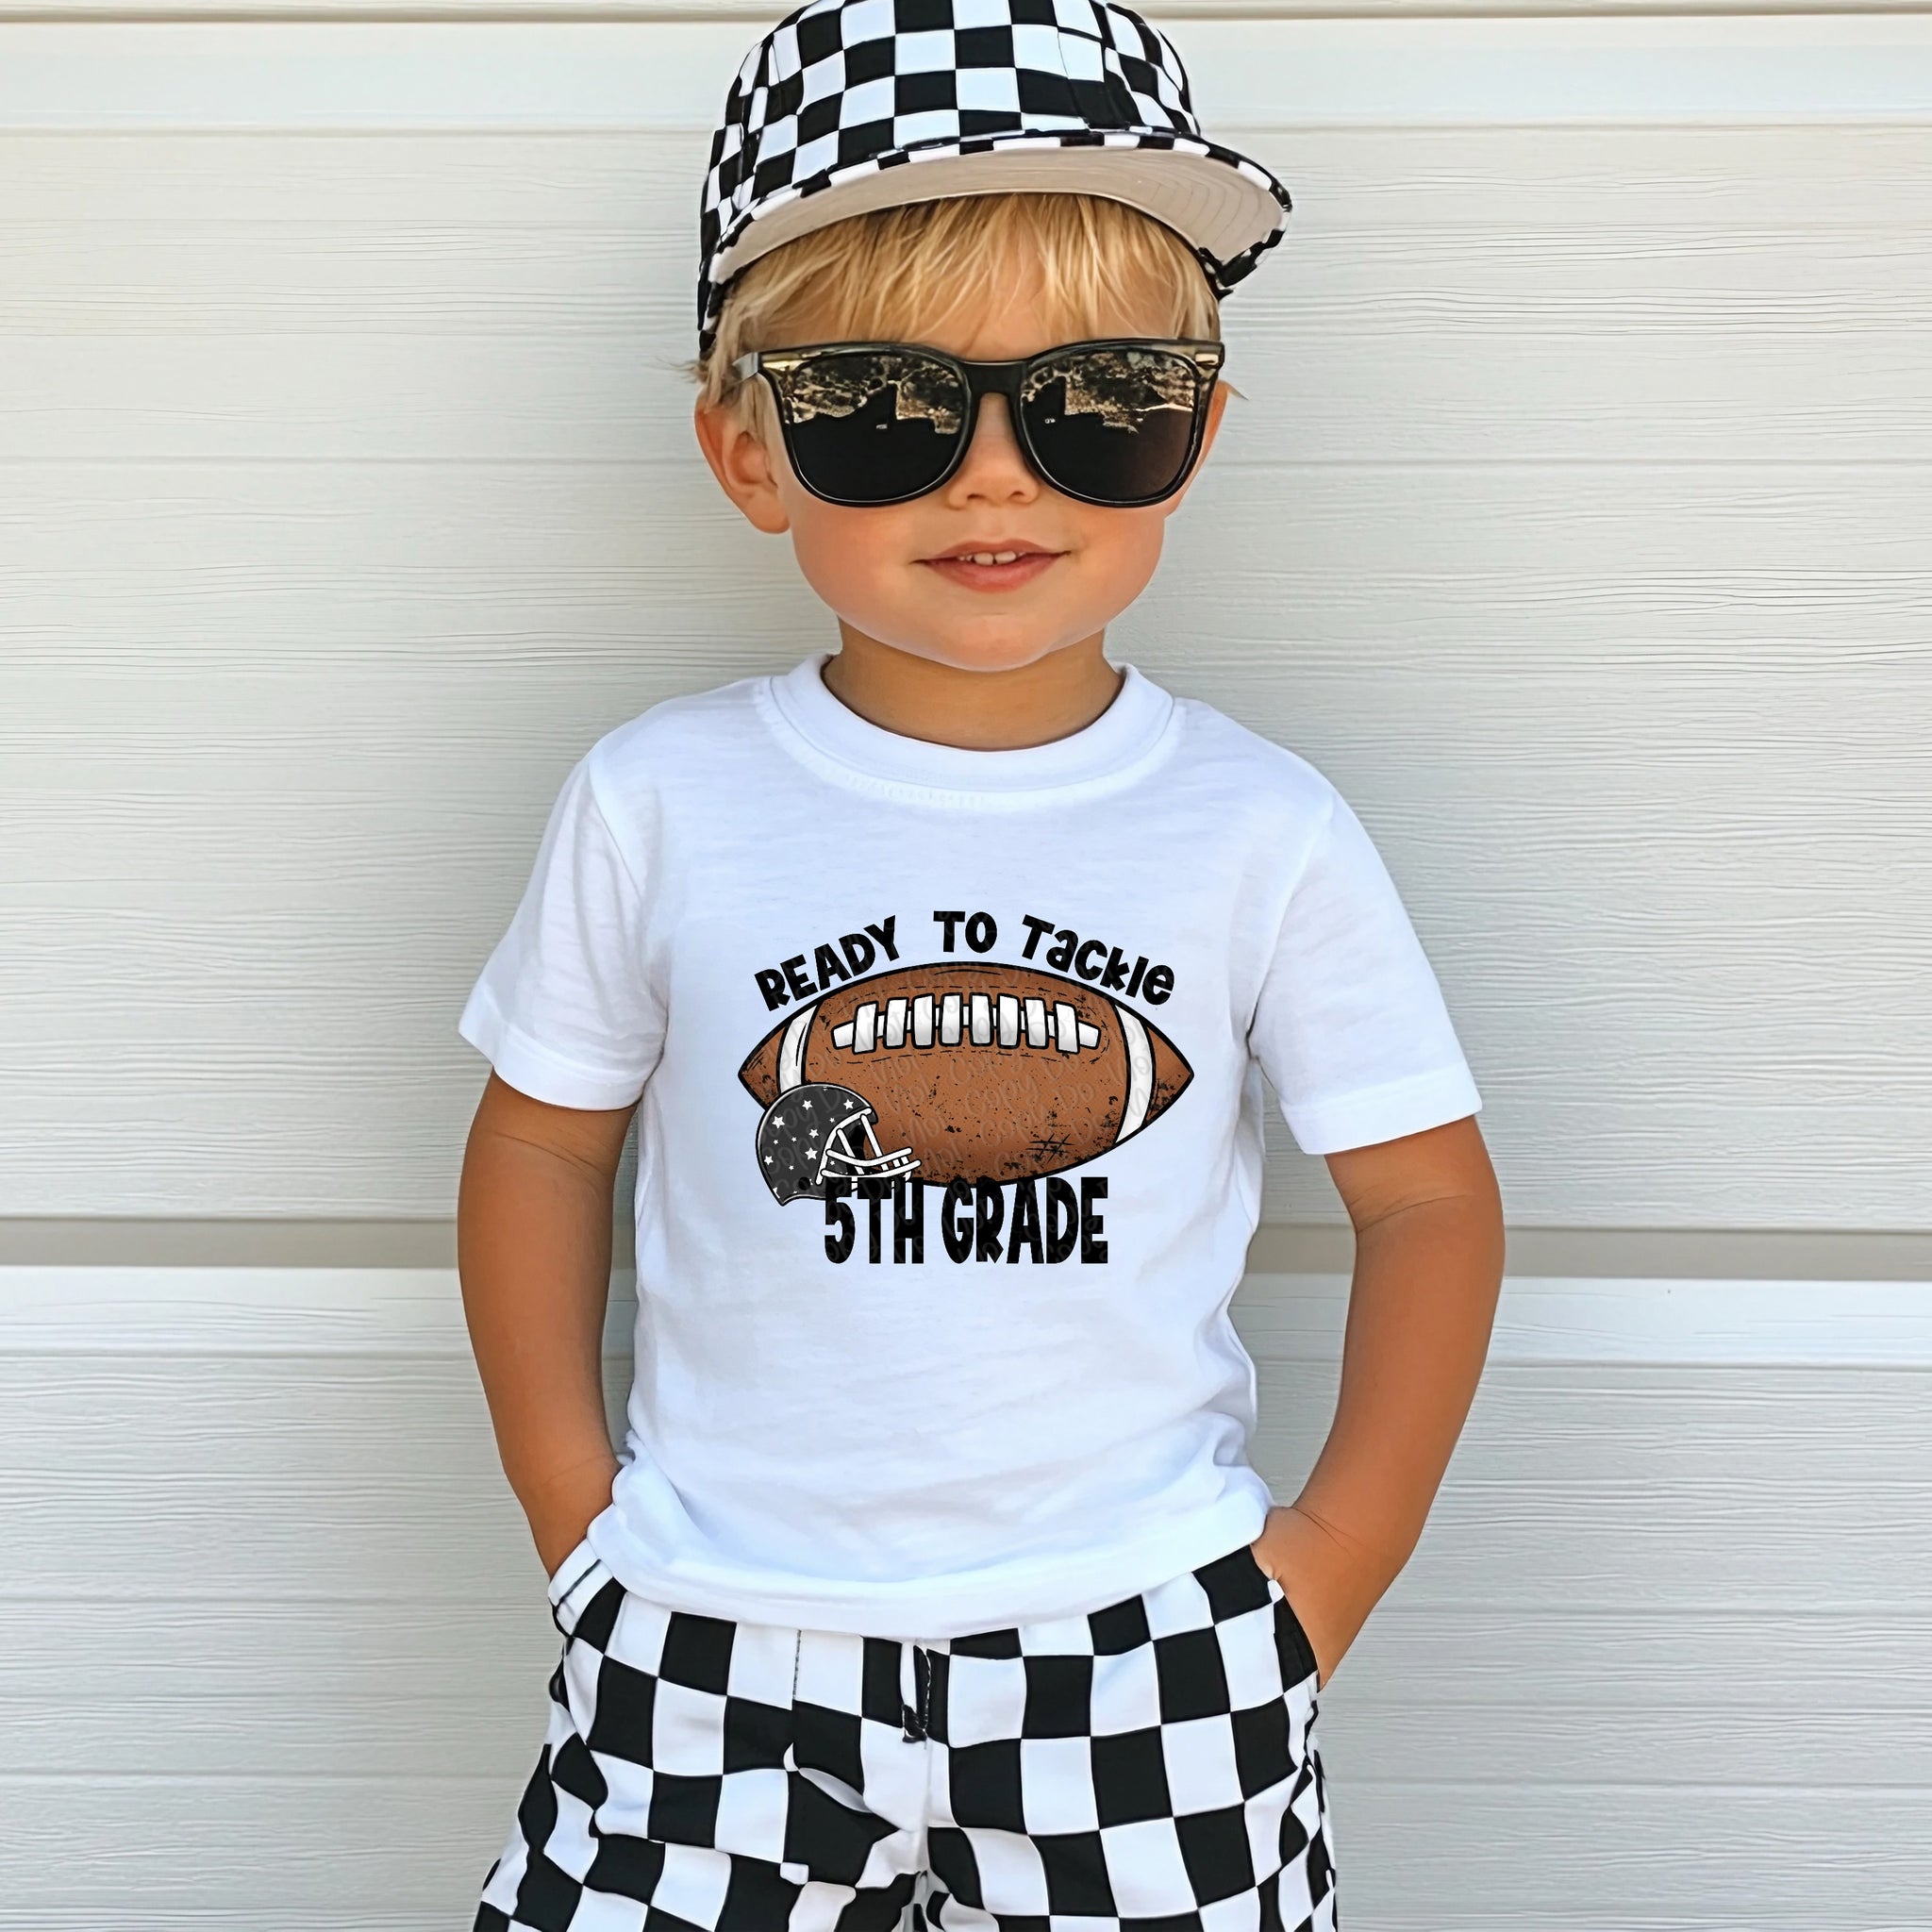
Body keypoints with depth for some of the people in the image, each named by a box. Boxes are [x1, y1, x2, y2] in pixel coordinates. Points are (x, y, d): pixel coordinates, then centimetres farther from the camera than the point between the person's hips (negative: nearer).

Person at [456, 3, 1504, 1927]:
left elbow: (1427, 1192, 1)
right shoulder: (659, 806, -6)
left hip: (1148, 1660, 0)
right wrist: (569, 1506, 2)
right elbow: (544, 1138, 5)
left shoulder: (1261, 834, -7)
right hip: (722, 1650, 1)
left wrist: (1340, 1550, -3)